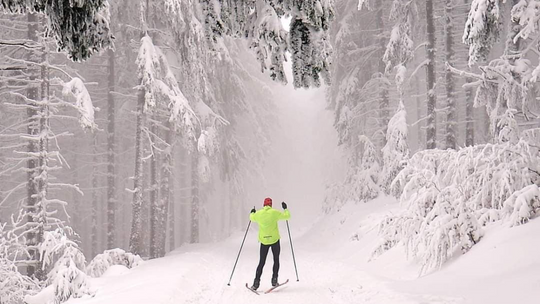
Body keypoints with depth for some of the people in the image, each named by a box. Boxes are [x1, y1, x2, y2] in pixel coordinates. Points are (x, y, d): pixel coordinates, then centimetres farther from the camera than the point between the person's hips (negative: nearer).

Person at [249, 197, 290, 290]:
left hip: (264, 241, 2)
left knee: (261, 262, 8)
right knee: (276, 260, 14)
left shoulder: (258, 214, -1)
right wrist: (285, 209, 21)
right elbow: (287, 216, 3)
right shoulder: (274, 212, -8)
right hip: (275, 240, -2)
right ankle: (274, 280, 6)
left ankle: (256, 282, -1)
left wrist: (252, 212, 43)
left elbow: (252, 218, 22)